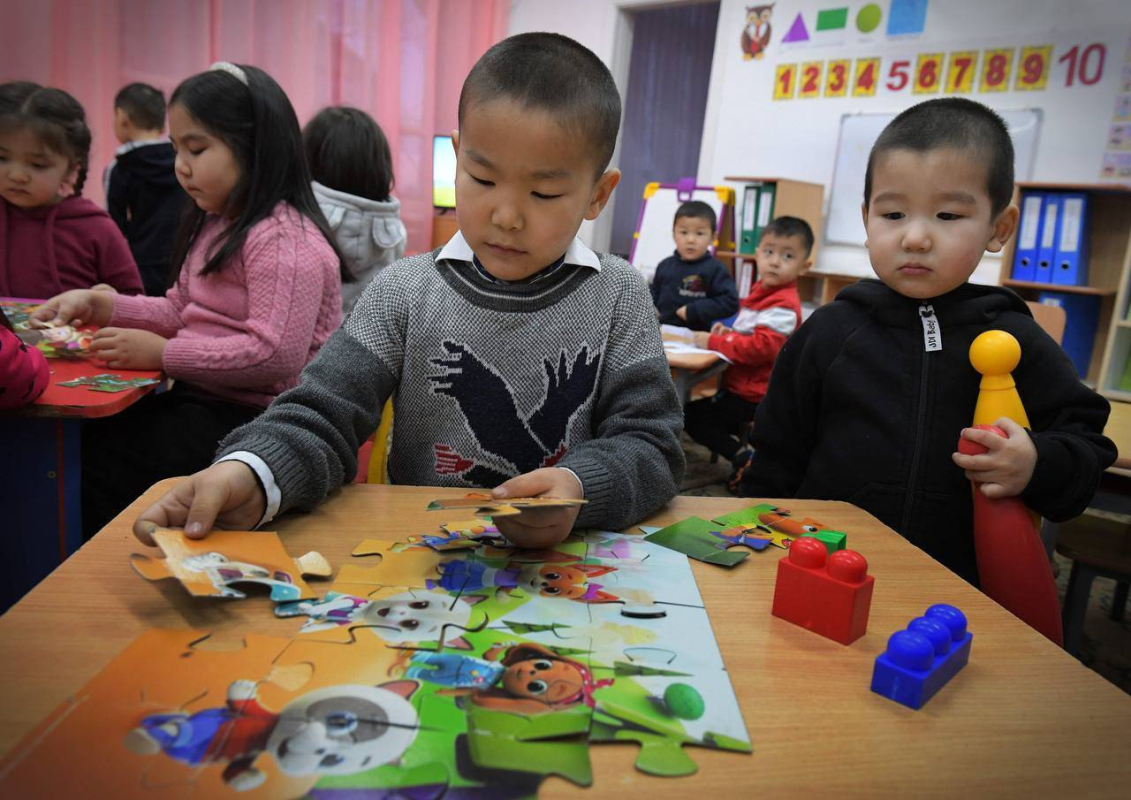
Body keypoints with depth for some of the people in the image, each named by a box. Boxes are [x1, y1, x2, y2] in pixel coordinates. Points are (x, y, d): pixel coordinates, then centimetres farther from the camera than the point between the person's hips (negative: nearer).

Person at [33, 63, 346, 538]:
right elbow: (180, 311, 21)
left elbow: (277, 355, -27)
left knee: (95, 461, -13)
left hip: (253, 418, -9)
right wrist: (99, 305, 7)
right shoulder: (214, 227, 14)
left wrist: (163, 354, -20)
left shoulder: (285, 239, -19)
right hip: (202, 400, 9)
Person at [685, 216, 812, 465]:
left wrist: (714, 342, -25)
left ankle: (742, 457, -8)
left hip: (751, 395, -10)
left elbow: (760, 348, -32)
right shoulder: (762, 291, 7)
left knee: (691, 415, -9)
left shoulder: (783, 306, -23)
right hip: (741, 385, 10)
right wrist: (729, 332, 2)